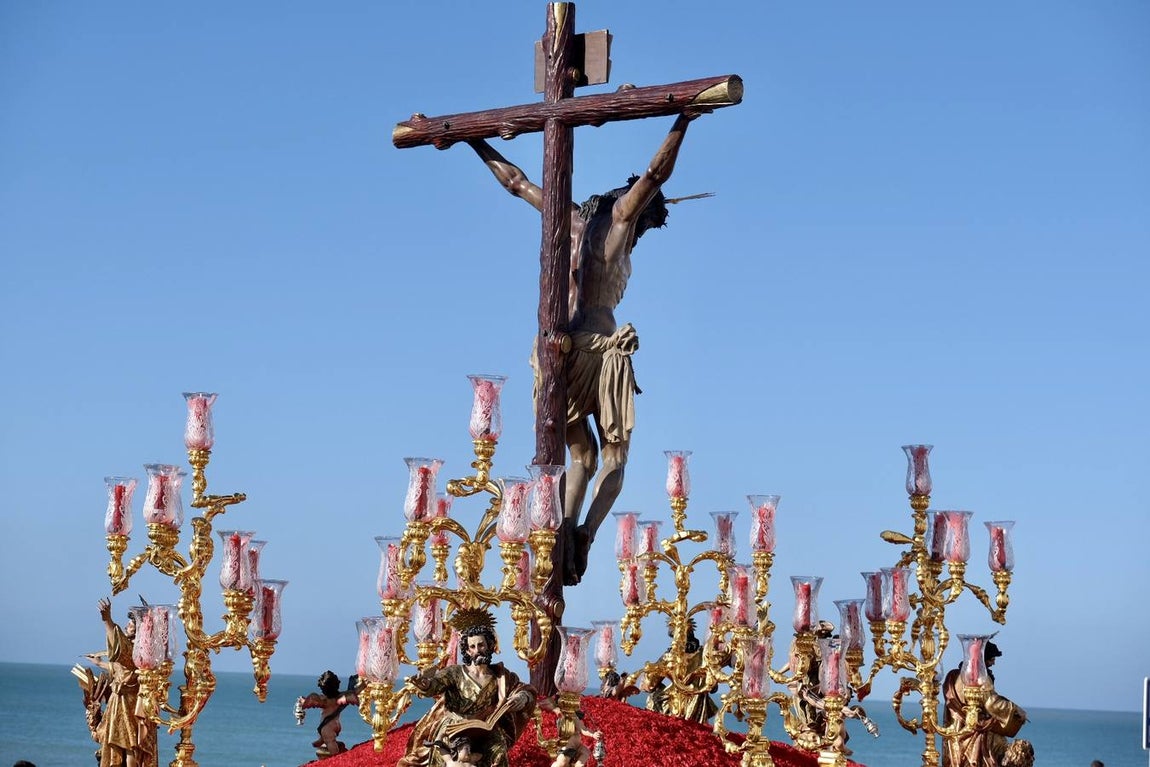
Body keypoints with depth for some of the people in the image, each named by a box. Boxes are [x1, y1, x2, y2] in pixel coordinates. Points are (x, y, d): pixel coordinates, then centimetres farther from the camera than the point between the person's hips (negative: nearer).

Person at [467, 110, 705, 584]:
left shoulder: (571, 218, 16)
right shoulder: (621, 217, 4)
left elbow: (515, 181, 25)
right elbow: (657, 173, -8)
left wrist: (474, 142, 35)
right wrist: (681, 125, -6)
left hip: (557, 345, 5)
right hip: (601, 345, -5)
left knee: (582, 456, 14)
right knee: (614, 456, 5)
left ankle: (566, 525, -13)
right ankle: (586, 533, -21)